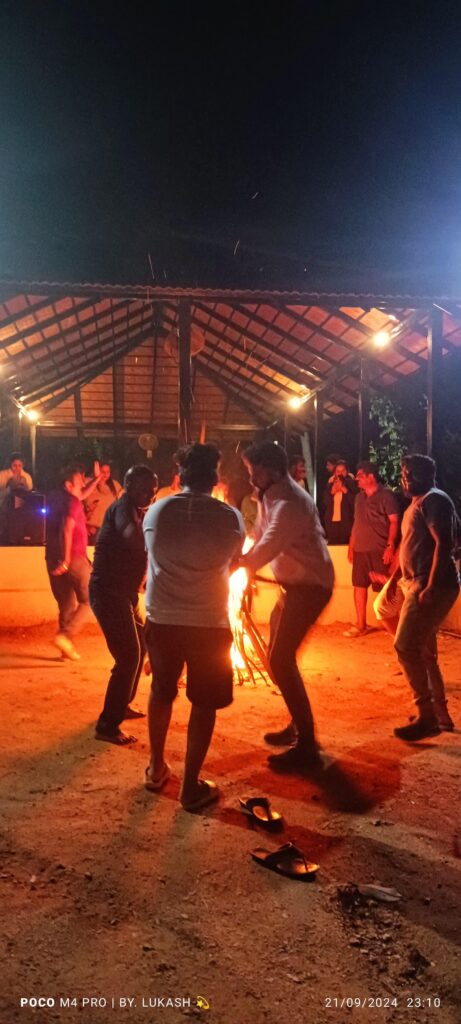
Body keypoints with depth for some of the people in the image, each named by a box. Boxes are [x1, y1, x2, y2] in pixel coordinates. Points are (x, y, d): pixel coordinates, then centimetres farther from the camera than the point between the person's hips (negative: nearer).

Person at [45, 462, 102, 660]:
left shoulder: (56, 498, 15)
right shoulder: (72, 502, -11)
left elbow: (82, 495, 33)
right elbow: (67, 530, -24)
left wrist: (96, 479, 28)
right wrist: (66, 560, -25)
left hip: (53, 558, 8)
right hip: (73, 558, -8)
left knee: (67, 604, 14)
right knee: (87, 601, 2)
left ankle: (67, 648, 14)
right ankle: (65, 635, -14)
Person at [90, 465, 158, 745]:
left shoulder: (139, 511, 15)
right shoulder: (123, 507, -16)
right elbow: (134, 538, -38)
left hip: (125, 592, 10)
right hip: (108, 592, -10)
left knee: (140, 646, 22)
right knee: (129, 656, -12)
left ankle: (123, 704, 39)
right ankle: (108, 725, -4)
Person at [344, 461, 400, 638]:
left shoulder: (386, 495, -6)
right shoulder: (359, 497, 14)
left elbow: (394, 522, -10)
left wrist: (390, 546, -17)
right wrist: (351, 547, 15)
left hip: (379, 550, -7)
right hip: (360, 550, 7)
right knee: (359, 586, 7)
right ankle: (361, 625, 15)